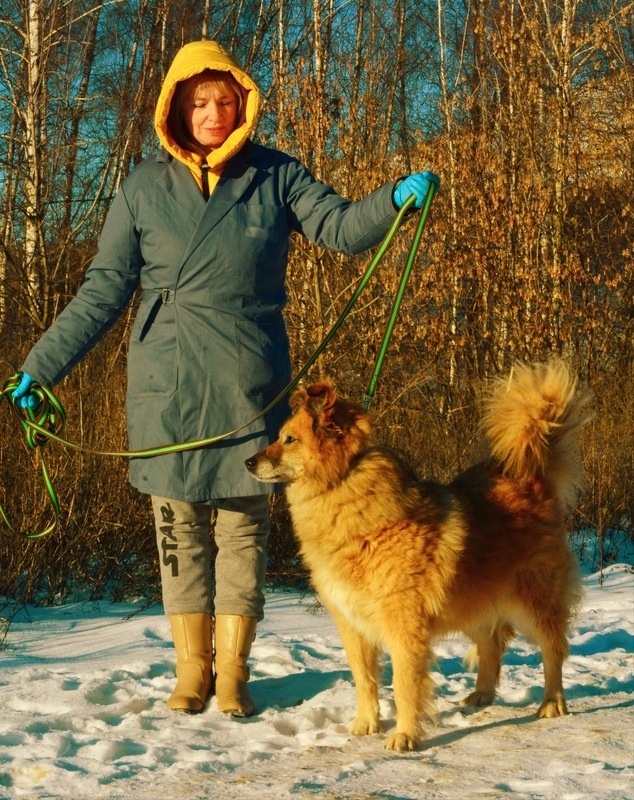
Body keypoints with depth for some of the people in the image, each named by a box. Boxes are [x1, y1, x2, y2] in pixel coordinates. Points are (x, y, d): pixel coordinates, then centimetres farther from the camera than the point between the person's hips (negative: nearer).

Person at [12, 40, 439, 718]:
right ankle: (191, 671, 15)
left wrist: (395, 197, -23)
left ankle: (232, 673, 13)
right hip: (166, 380, 0)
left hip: (248, 381, 0)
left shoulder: (275, 176, 5)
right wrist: (41, 366, 1)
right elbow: (104, 290, 6)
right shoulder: (144, 187, 5)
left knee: (243, 523, 3)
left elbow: (341, 226, -2)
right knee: (178, 523, 4)